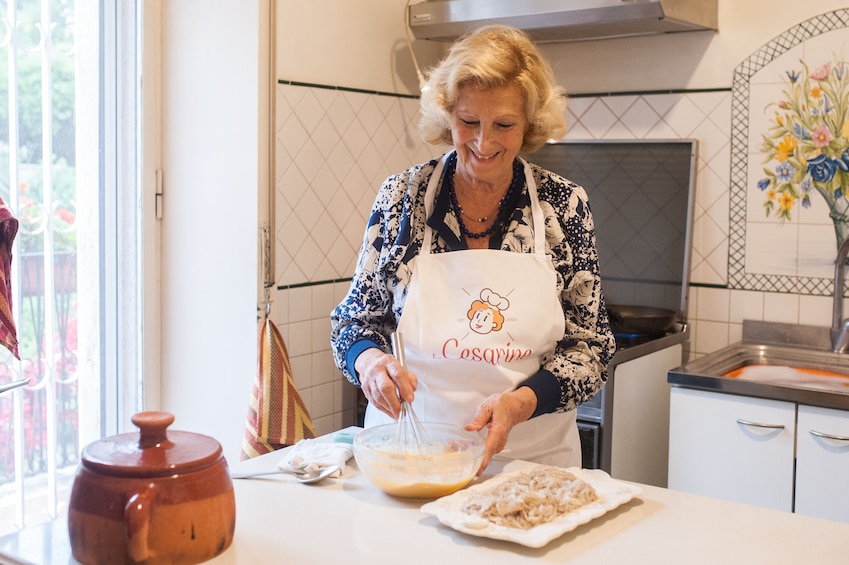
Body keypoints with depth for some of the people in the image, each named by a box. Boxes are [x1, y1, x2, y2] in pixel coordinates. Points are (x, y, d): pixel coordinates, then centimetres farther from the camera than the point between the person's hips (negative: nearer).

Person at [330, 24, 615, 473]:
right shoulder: (402, 196, -2)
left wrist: (521, 402, -16)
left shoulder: (564, 205, -3)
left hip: (533, 458, 0)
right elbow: (353, 319, 6)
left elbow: (591, 348, 0)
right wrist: (368, 359, -16)